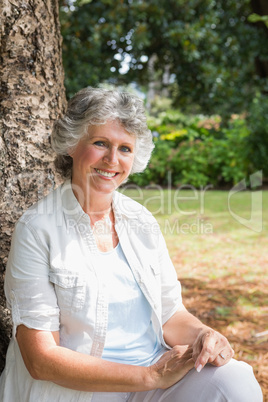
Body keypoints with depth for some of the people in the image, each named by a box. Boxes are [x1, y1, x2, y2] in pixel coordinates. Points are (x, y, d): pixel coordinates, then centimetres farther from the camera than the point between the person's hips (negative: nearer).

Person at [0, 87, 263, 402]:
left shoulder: (142, 222, 6)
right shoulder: (37, 229, -9)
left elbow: (171, 314, 11)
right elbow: (41, 358, -14)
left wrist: (204, 336, -12)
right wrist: (151, 376, -19)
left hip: (156, 371, 5)